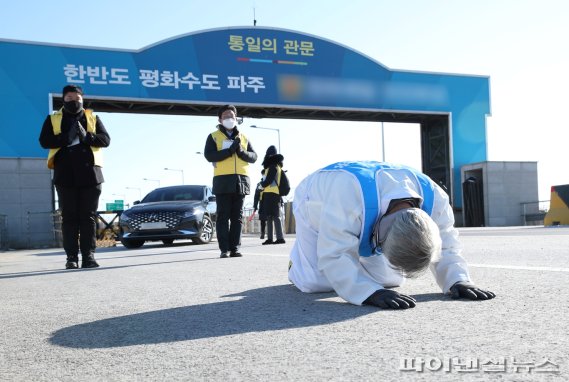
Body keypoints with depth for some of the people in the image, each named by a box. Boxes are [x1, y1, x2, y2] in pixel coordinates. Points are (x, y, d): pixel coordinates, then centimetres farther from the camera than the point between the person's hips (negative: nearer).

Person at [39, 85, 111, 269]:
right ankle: (72, 257, 0)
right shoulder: (53, 119, 14)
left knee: (88, 216, 0)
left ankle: (89, 255, 2)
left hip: (89, 173, 1)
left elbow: (105, 139, 5)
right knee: (69, 216, -1)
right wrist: (65, 138, -14)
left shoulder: (93, 118, 15)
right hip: (65, 174, 0)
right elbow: (44, 141, 1)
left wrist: (87, 137, -13)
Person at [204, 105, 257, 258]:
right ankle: (224, 249, -3)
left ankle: (235, 248, 6)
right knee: (223, 216, -4)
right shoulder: (213, 136, 8)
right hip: (223, 180, -3)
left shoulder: (243, 137, 19)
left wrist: (241, 152, -10)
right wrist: (230, 150, -16)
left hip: (241, 180, 3)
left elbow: (253, 156, 11)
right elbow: (209, 155, -8)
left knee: (237, 217, 3)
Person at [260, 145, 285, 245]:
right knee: (269, 217, 9)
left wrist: (262, 184, 6)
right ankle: (269, 238, 11)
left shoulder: (273, 166, -8)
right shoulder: (276, 166, 21)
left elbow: (268, 180, -13)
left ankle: (280, 238, -16)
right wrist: (264, 184, 11)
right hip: (270, 194, 10)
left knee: (275, 216, -13)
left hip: (271, 194, -10)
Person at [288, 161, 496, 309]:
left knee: (391, 279, 1)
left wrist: (458, 280, -38)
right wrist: (370, 292, -60)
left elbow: (446, 246, -20)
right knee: (316, 282, -16)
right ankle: (297, 264, 20)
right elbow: (334, 255, -48)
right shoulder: (349, 196, -52)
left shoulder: (435, 198, -34)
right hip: (317, 207, -4)